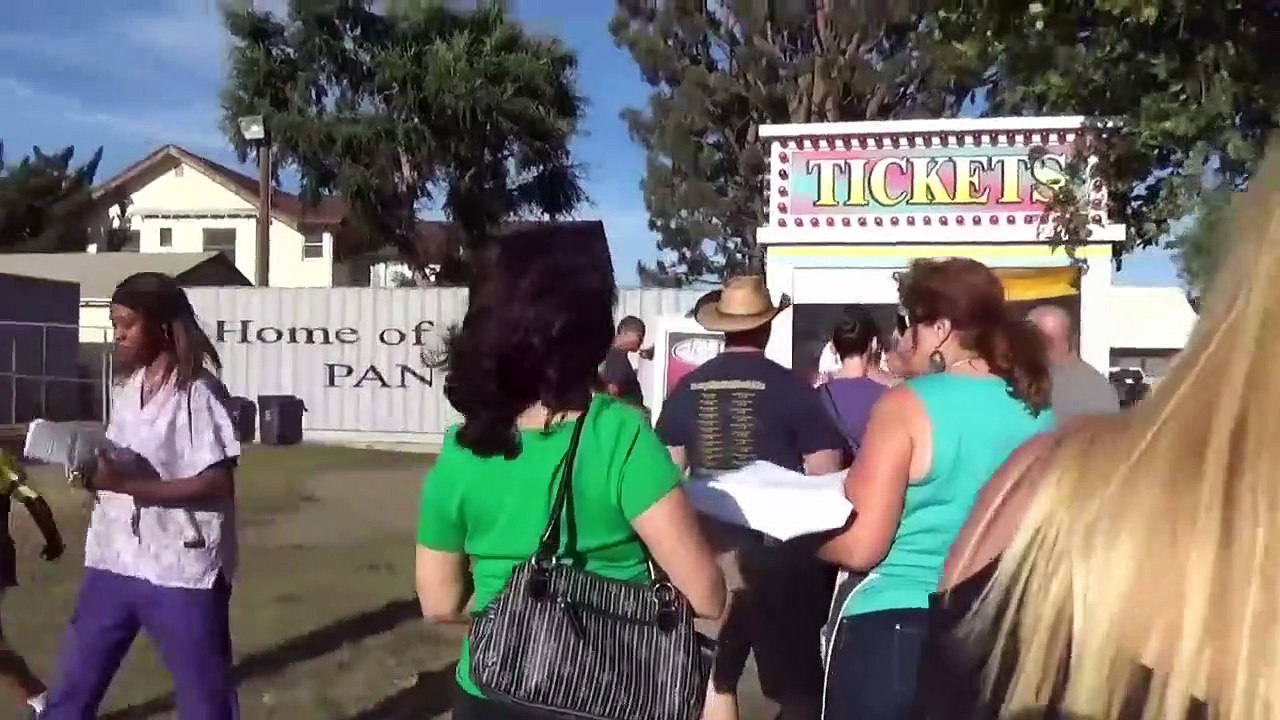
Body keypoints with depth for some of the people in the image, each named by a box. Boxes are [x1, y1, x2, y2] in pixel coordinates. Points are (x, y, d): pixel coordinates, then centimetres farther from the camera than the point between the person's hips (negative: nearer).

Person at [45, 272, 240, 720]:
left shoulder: (198, 392, -14)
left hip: (181, 570, -7)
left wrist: (128, 484, -24)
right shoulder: (128, 389, 9)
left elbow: (218, 484, -18)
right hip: (114, 562, 7)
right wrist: (97, 471, -4)